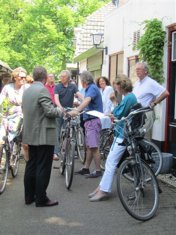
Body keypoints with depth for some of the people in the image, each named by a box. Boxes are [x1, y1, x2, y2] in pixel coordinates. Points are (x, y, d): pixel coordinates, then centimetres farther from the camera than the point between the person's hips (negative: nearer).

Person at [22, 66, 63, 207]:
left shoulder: (27, 91, 10)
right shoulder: (42, 90, -16)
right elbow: (50, 111, -21)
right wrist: (60, 111, -3)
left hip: (30, 134, 9)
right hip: (44, 135, -9)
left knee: (31, 166, 14)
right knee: (43, 168, -2)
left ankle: (29, 196, 21)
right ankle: (41, 199, 4)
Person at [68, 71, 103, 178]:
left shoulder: (92, 88, -12)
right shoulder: (90, 88, 19)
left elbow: (87, 100, -31)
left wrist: (76, 111, -44)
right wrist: (77, 109, 41)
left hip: (94, 120, -10)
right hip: (89, 120, 10)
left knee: (94, 147, -11)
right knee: (89, 146, 13)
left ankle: (98, 170, -5)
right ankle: (86, 168, 19)